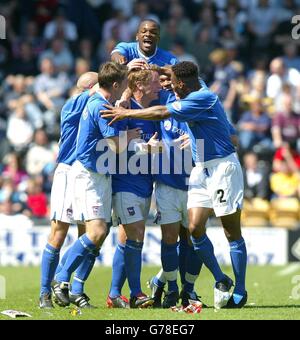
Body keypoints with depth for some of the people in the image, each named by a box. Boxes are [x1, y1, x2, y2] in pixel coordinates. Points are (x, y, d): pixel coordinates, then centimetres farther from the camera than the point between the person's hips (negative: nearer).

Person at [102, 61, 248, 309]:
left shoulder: (204, 98, -17)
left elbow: (162, 113, -20)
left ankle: (240, 292, 4)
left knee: (232, 231, -2)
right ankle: (221, 281, 12)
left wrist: (126, 113, -12)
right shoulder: (194, 98, 11)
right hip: (201, 170, 9)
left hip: (223, 166, -9)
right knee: (195, 228, -2)